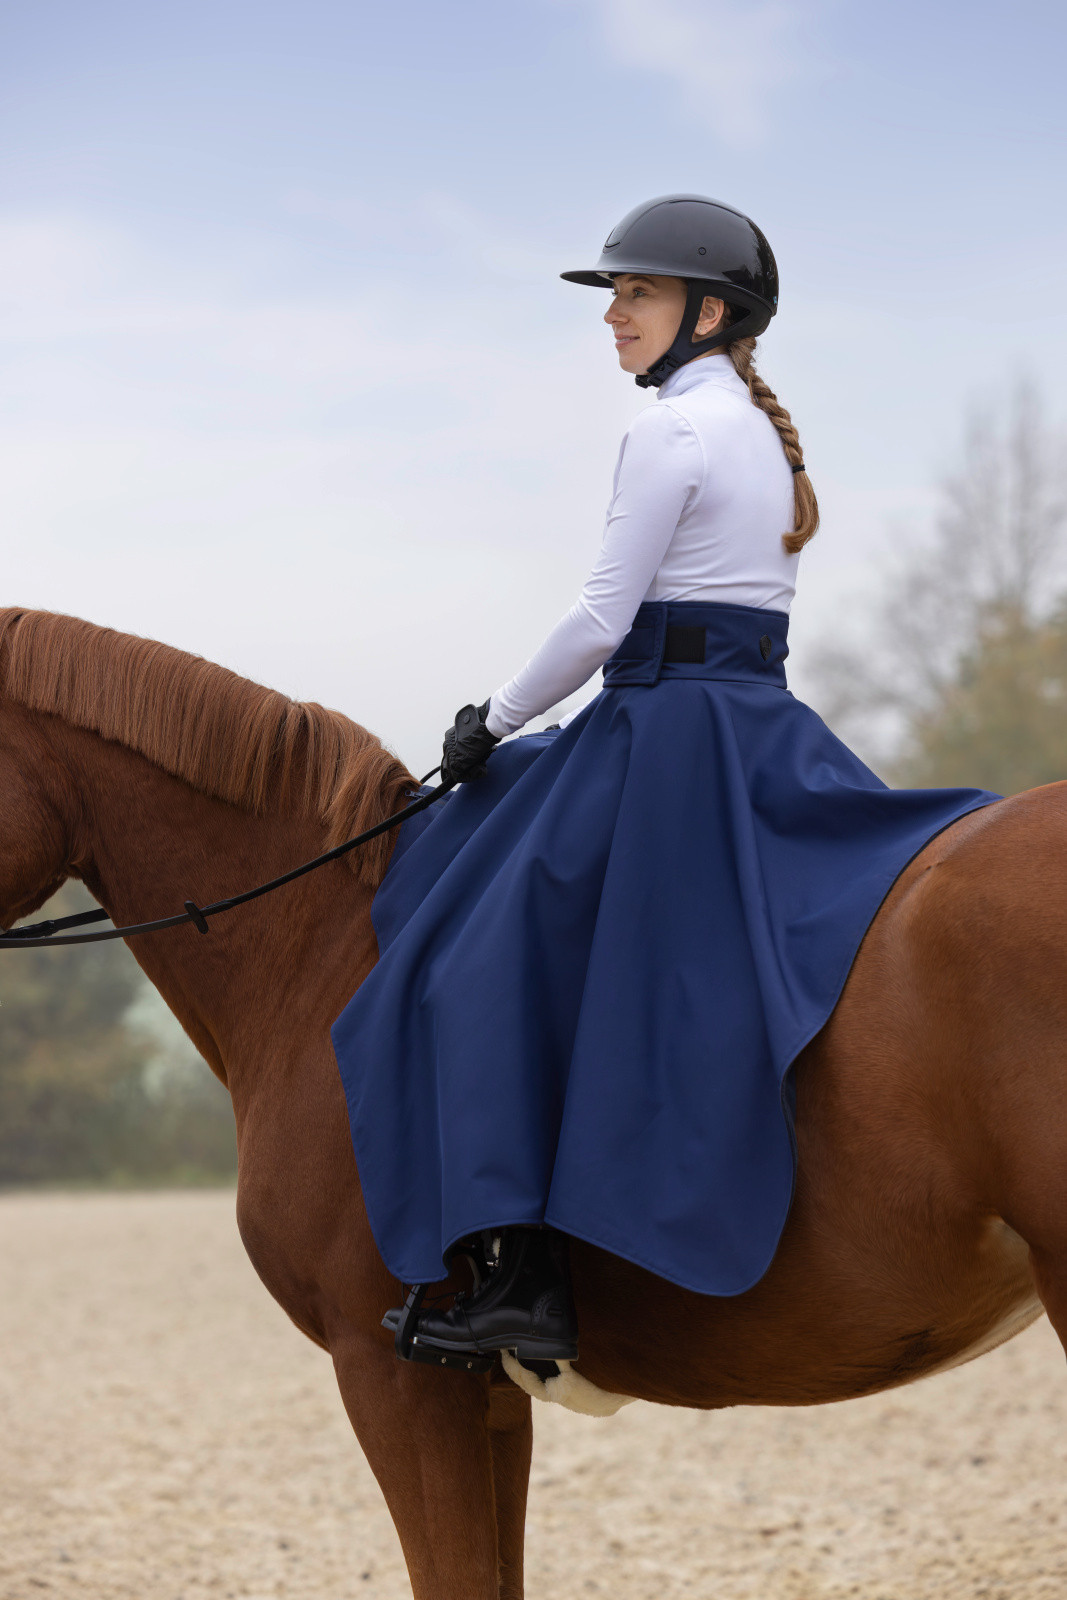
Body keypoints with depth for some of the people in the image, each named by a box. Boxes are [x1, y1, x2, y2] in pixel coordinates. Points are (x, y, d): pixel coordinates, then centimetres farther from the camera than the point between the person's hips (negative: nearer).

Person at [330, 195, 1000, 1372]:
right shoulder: (761, 429, 17)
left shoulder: (672, 427, -12)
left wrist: (497, 723, -2)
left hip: (667, 733, -9)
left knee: (497, 968, -7)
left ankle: (519, 1279, -14)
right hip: (765, 731, 10)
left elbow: (603, 620, -14)